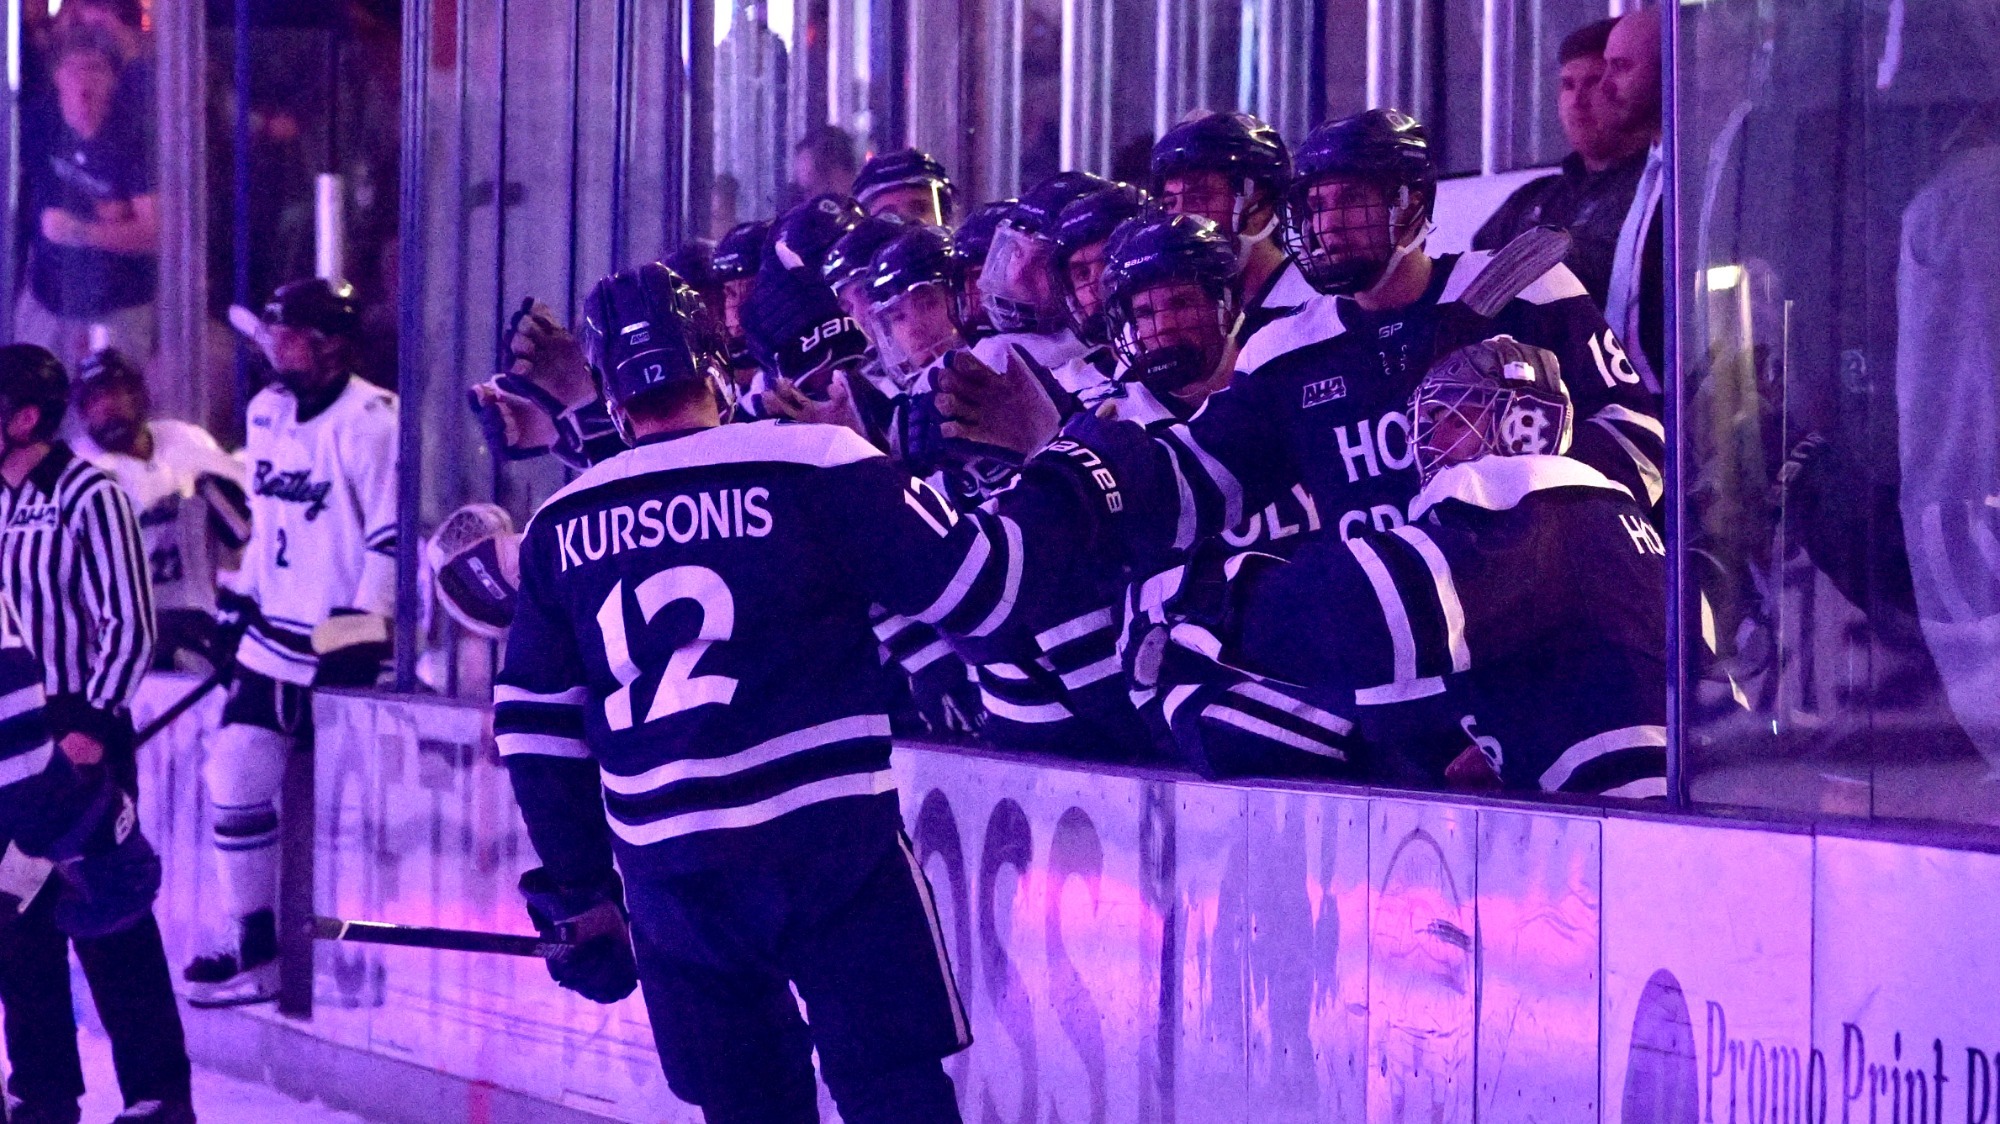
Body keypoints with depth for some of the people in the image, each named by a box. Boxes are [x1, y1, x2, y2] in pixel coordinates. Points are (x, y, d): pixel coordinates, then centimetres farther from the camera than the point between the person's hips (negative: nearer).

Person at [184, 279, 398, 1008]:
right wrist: (242, 601, 20)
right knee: (234, 772, 2)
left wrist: (363, 630, -19)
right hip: (276, 635, 8)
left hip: (342, 642, -8)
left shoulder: (370, 420, -15)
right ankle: (250, 944, 9)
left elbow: (393, 535, -16)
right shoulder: (267, 414, 10)